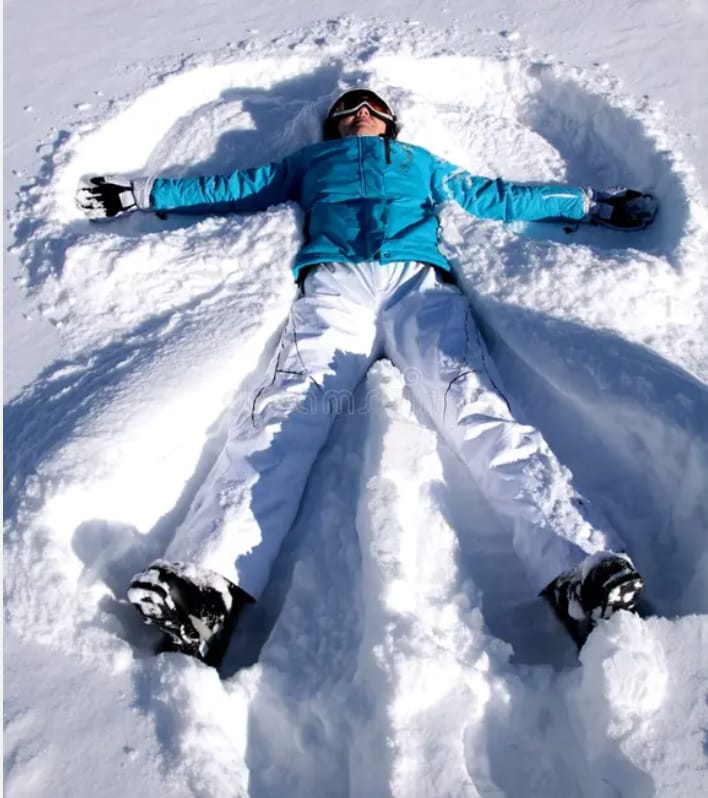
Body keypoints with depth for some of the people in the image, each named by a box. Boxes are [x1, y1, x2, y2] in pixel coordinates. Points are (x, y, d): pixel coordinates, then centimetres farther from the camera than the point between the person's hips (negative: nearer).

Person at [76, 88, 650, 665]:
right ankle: (208, 582, -48)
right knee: (288, 407, -30)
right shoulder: (310, 162, 41)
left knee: (477, 406, -28)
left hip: (419, 280, 1)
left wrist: (592, 205, 44)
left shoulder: (421, 163, 41)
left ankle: (578, 572, -45)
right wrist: (140, 194, 44)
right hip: (334, 282, 0)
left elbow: (498, 197, 43)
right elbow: (231, 189, 43)